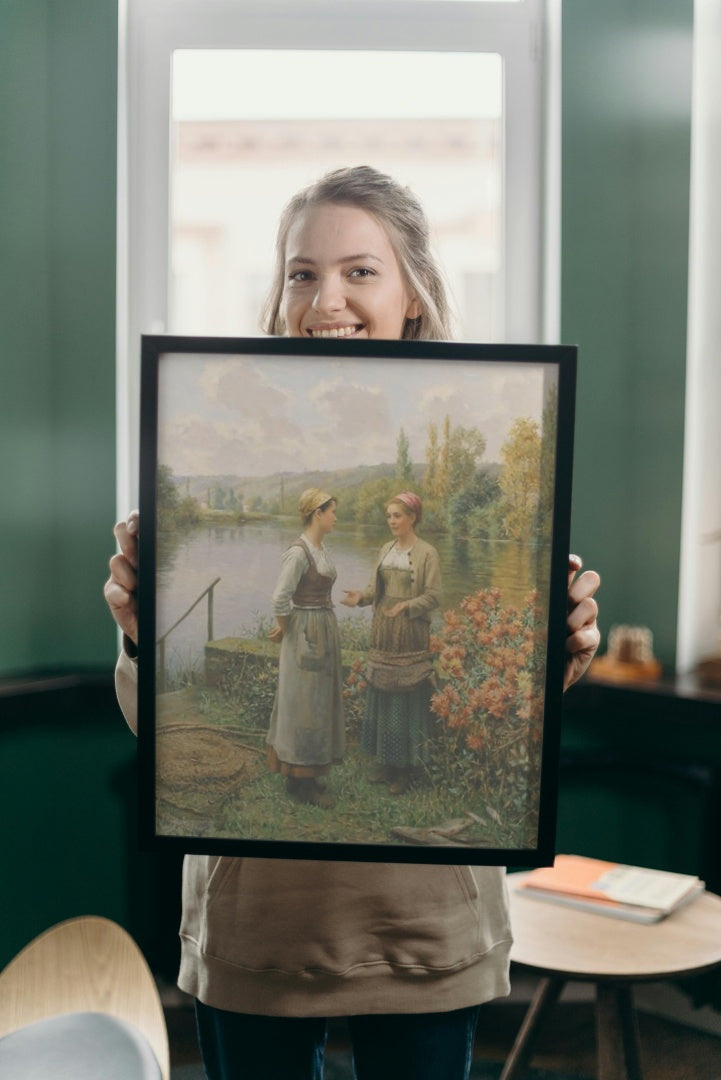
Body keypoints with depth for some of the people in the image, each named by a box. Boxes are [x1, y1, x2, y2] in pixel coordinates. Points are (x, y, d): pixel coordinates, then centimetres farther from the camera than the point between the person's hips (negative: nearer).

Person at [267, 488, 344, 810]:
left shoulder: (320, 548, 10)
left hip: (324, 633, 9)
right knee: (303, 704, -1)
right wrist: (283, 629, -7)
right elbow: (280, 598, -23)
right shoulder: (298, 552, -19)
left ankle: (306, 775, 25)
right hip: (306, 637, -9)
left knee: (318, 703, 15)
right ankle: (299, 783, 9)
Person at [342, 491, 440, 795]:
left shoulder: (427, 553, -8)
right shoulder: (386, 550, 11)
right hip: (383, 634, 6)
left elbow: (433, 596, -11)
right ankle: (385, 762, 22)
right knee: (381, 698, 10)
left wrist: (407, 605, -27)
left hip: (410, 637, -6)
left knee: (406, 700, -1)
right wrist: (361, 596, -11)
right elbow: (375, 588, 10)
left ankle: (405, 769, 10)